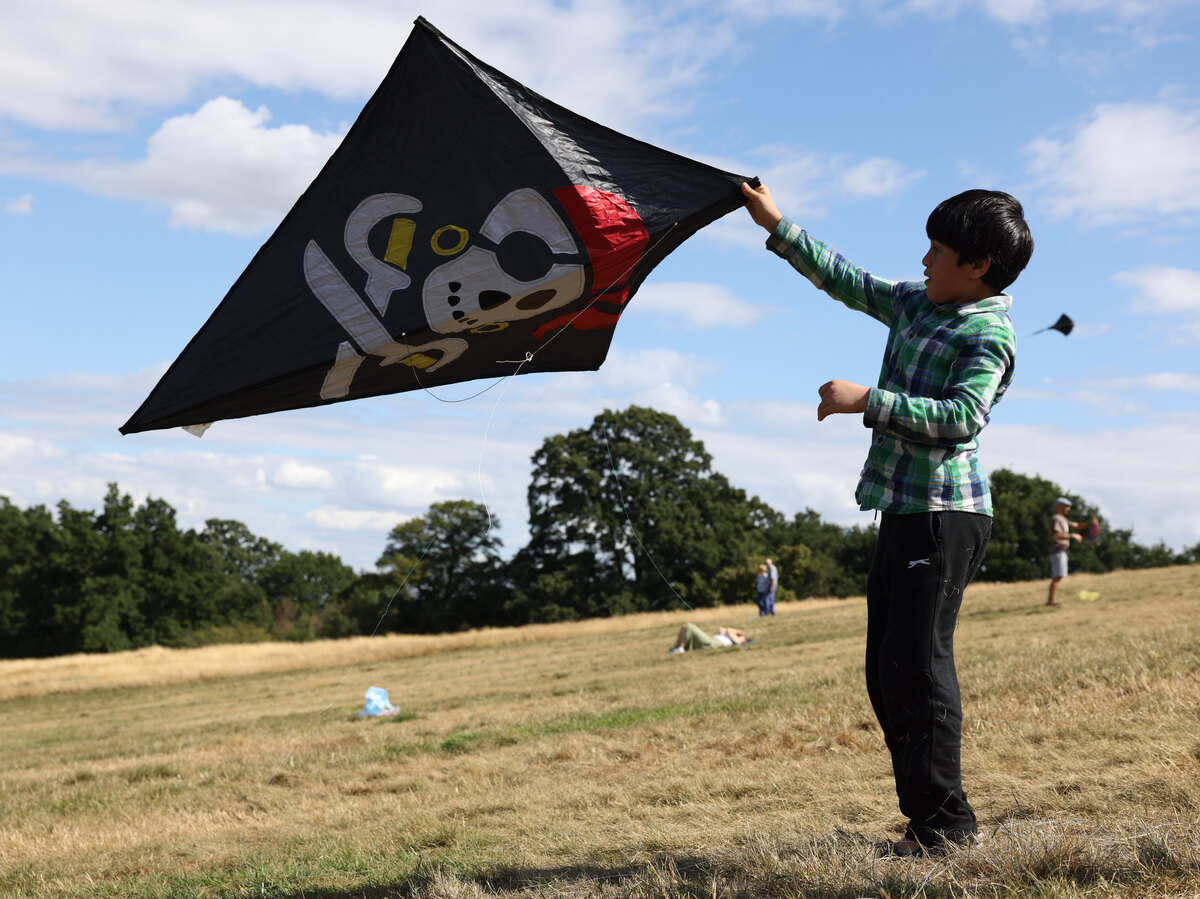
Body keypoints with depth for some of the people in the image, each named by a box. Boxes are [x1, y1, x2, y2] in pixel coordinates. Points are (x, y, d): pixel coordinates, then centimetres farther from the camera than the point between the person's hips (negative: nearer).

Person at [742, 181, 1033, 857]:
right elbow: (845, 280, 26)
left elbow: (963, 416, -25)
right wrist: (777, 226, 27)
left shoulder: (990, 333, -11)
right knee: (887, 667, 9)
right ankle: (925, 811, 15)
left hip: (945, 511, -9)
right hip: (905, 507, 9)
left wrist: (867, 401, -25)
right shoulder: (914, 303, 16)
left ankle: (947, 820, -5)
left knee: (920, 660, -12)